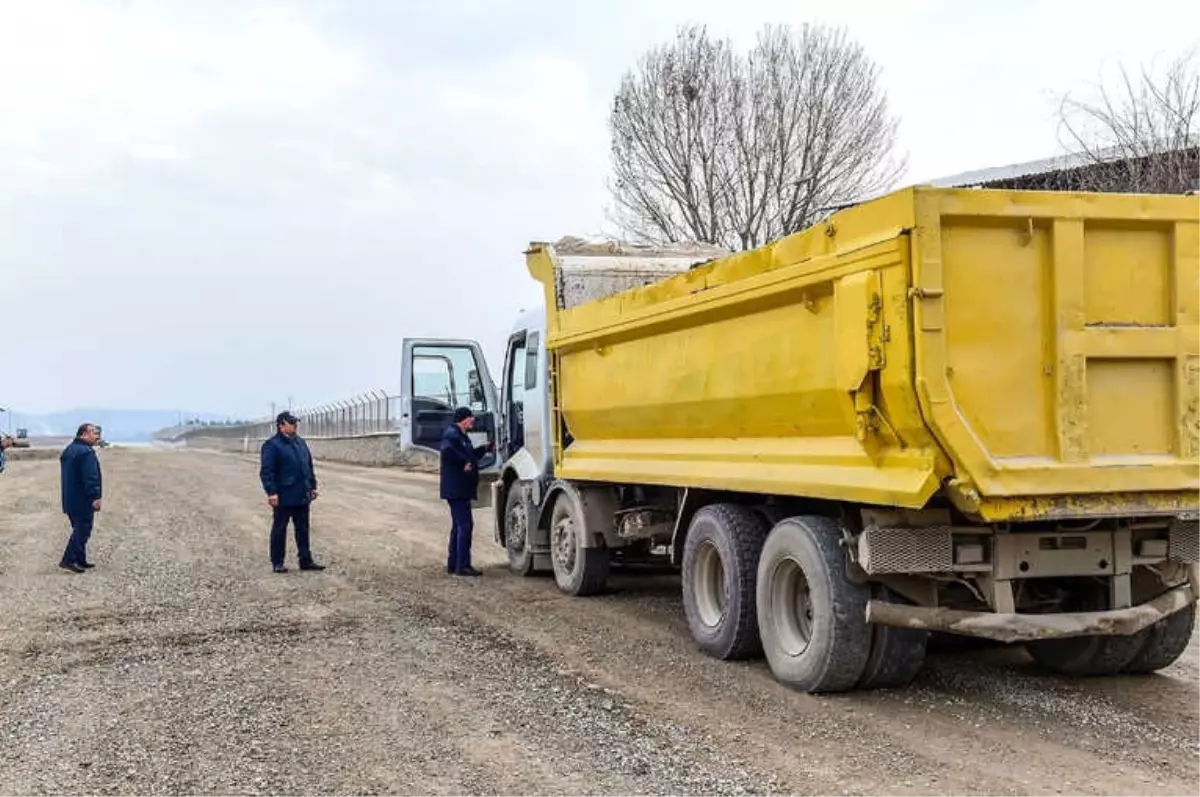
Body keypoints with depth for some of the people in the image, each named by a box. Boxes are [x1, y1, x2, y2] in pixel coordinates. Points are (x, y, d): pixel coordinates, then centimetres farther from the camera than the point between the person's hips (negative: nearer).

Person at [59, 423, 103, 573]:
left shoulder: (68, 450, 16)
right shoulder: (86, 452, -17)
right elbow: (90, 477, -24)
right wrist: (95, 497, -23)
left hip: (70, 499, 10)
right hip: (83, 500, -10)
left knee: (79, 529, 16)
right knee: (82, 531, -5)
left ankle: (80, 560, 20)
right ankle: (68, 560, -9)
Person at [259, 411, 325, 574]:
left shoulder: (301, 442, 14)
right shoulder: (271, 445, -10)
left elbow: (309, 466, 19)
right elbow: (266, 471, -15)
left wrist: (313, 486, 15)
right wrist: (271, 492, -21)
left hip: (302, 496, 7)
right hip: (283, 497, -7)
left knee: (303, 529, 10)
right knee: (279, 529, 4)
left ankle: (305, 560, 17)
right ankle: (277, 563, 12)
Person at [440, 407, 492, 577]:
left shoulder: (462, 436, 20)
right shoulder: (451, 433, -12)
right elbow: (447, 451, -30)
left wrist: (484, 448, 22)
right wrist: (464, 464, -23)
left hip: (461, 490, 11)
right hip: (456, 489, -11)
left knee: (459, 526, 15)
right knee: (465, 525, -12)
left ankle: (453, 564, 21)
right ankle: (462, 566, -11)